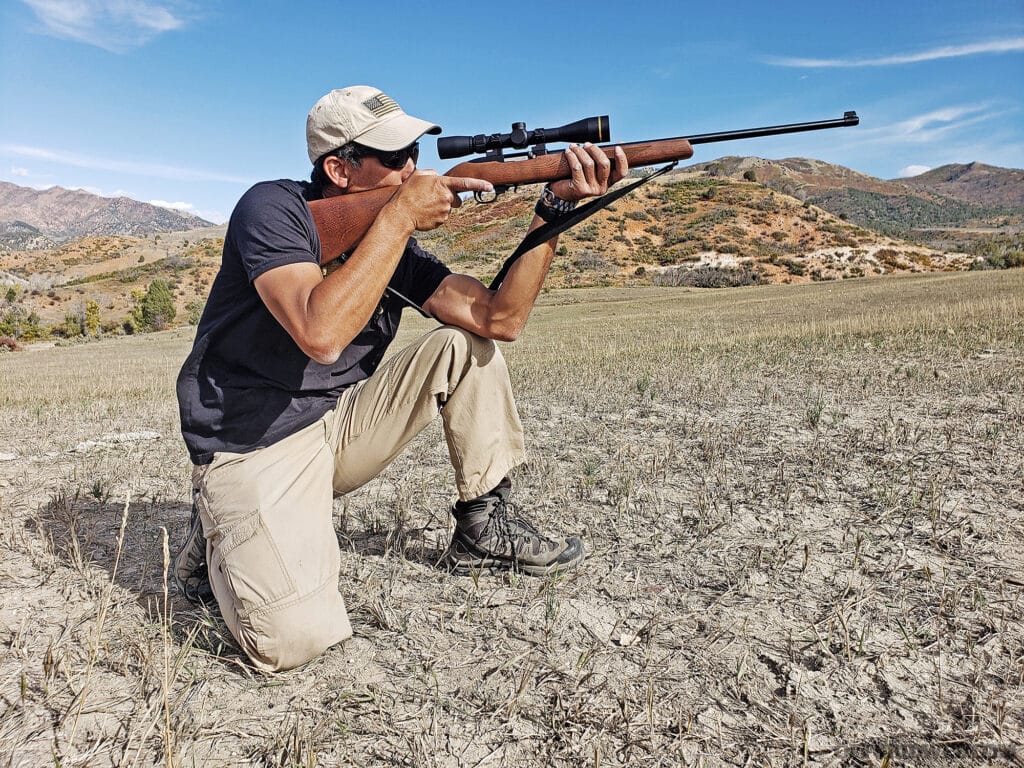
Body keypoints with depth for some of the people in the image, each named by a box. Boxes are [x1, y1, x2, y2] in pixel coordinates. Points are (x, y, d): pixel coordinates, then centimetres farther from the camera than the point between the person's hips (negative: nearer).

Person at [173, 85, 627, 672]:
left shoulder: (397, 244, 2)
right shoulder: (273, 208, -15)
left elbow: (499, 318, -9)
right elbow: (321, 334, -33)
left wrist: (556, 207, -17)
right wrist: (401, 214, -26)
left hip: (337, 424, 6)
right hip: (254, 447, -6)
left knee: (466, 344, -5)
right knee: (298, 639, -26)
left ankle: (484, 526, 4)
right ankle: (219, 540, 7)